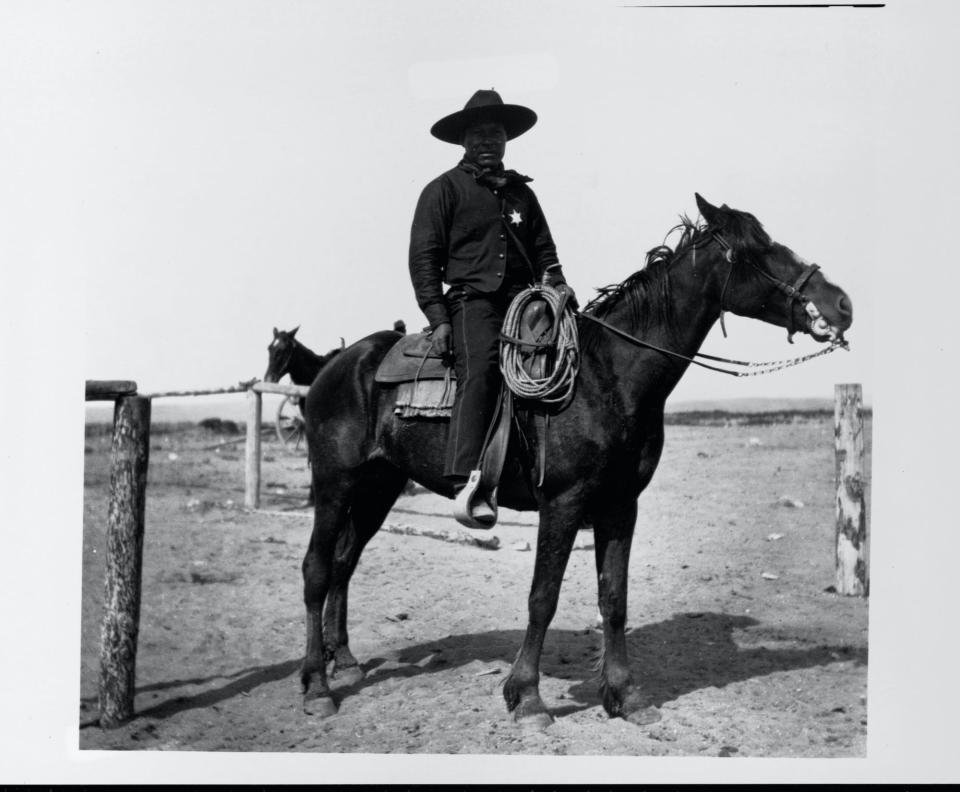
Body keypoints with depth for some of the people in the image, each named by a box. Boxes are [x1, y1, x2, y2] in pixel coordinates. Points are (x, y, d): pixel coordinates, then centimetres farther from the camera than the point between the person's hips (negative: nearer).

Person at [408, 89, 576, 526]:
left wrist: (556, 285, 7)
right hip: (472, 298, -6)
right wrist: (437, 317, -7)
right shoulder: (444, 189, 8)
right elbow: (423, 256, 2)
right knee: (481, 368, -28)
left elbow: (543, 249, 27)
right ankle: (466, 484, -38)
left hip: (523, 299, 6)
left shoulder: (520, 191, 23)